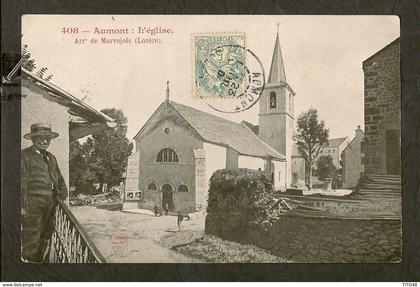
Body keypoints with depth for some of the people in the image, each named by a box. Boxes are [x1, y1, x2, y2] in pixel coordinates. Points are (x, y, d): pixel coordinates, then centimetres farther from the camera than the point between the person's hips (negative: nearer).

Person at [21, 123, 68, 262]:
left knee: (45, 237, 14)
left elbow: (60, 180, 21)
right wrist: (22, 206, -16)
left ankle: (39, 260, 27)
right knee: (31, 239, -5)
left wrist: (64, 199, 11)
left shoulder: (51, 157, 18)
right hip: (33, 205, -7)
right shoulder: (25, 156, -4)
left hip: (51, 205, 7)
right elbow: (22, 182, -11)